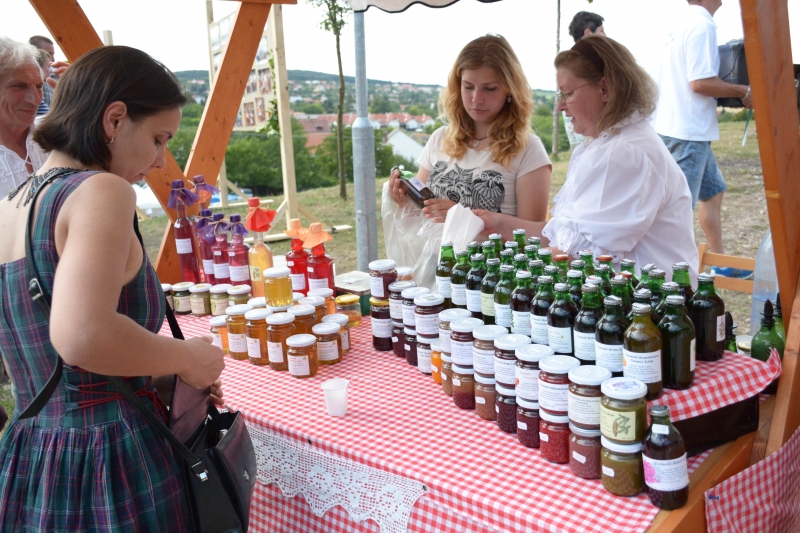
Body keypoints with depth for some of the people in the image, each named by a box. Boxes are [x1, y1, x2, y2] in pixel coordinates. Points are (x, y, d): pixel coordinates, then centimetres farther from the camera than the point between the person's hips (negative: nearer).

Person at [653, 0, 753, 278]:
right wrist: (743, 93, -9)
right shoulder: (702, 26, -15)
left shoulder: (686, 23, 14)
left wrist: (730, 93, 13)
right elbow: (701, 82, -22)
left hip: (689, 129, 10)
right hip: (687, 132, -10)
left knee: (713, 192, 19)